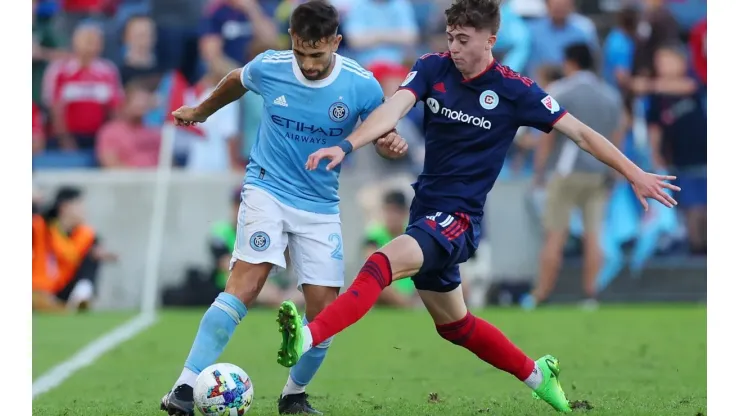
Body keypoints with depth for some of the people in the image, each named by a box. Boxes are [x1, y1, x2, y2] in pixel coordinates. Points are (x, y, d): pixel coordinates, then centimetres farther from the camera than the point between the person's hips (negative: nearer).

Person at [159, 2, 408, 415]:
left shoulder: (362, 85, -12)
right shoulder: (269, 67, -10)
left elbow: (383, 134, 3)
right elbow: (235, 82, 14)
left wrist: (392, 145, -22)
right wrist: (199, 112, 31)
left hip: (321, 207, 2)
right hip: (267, 190, -2)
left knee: (324, 310, -2)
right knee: (248, 280, -23)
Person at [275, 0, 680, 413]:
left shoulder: (514, 90, -10)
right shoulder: (433, 68, -2)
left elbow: (580, 133, -5)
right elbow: (393, 109, -17)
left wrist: (635, 174, -9)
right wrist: (346, 146, -34)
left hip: (459, 219, -6)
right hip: (426, 212, 6)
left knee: (383, 264, -32)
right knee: (454, 324, 21)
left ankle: (307, 337, -47)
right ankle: (537, 375, 41)